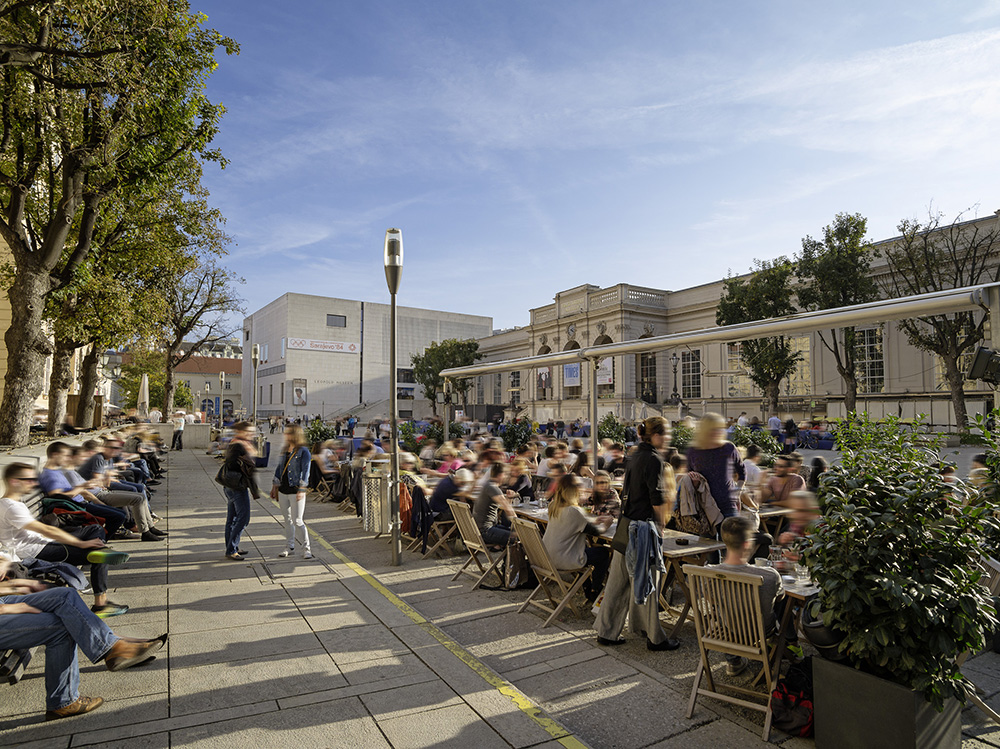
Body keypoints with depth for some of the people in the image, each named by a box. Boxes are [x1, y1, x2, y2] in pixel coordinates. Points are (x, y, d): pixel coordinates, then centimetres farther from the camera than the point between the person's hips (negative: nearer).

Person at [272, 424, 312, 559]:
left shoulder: (303, 451, -9)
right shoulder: (285, 450, 12)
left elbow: (305, 471, -12)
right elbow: (279, 468, 18)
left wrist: (301, 490, -16)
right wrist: (275, 486, 15)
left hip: (296, 492, -7)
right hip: (283, 491, 7)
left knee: (298, 521, -5)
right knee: (287, 519, 14)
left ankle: (306, 548, 6)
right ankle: (290, 546, 26)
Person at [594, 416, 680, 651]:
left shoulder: (636, 457, 12)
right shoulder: (653, 460, -14)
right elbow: (657, 499, -15)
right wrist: (661, 523, -3)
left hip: (625, 525, 9)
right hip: (643, 528, -9)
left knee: (618, 581, 14)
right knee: (647, 583, 4)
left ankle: (607, 631, 23)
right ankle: (655, 638, 18)